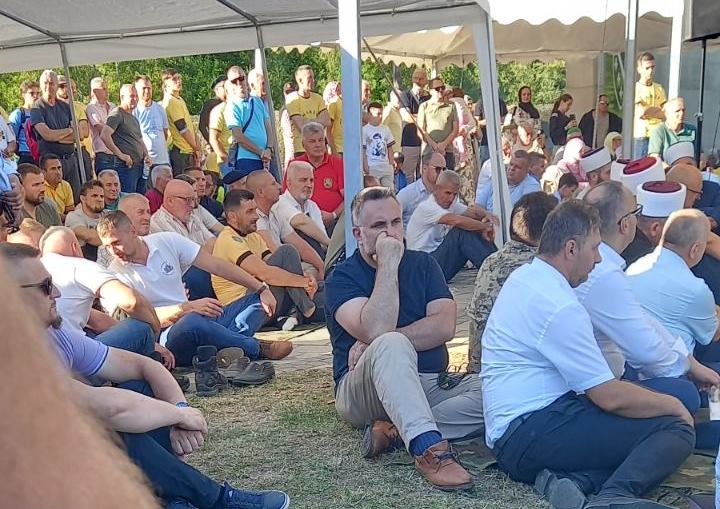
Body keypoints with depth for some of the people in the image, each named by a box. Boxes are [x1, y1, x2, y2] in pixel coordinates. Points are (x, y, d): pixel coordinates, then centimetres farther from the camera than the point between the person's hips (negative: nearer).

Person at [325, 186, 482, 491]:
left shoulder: (422, 264, 12)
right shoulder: (342, 278, -1)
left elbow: (444, 326, -6)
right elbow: (375, 330, -22)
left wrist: (375, 344, -14)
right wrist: (389, 264, -16)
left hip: (431, 385, 4)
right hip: (364, 393, -4)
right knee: (390, 345, -37)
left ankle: (394, 430, -25)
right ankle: (429, 448, -45)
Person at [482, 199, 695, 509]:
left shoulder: (523, 277, 11)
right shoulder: (559, 306, -18)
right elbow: (611, 397, -16)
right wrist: (673, 405, 1)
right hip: (531, 434, -10)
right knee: (675, 429, -11)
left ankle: (572, 479, -9)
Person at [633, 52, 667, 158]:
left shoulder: (659, 89, 14)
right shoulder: (635, 88, 1)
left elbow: (666, 114, 6)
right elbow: (640, 112, -11)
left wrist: (647, 110, -7)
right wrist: (657, 109, 3)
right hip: (640, 136, -4)